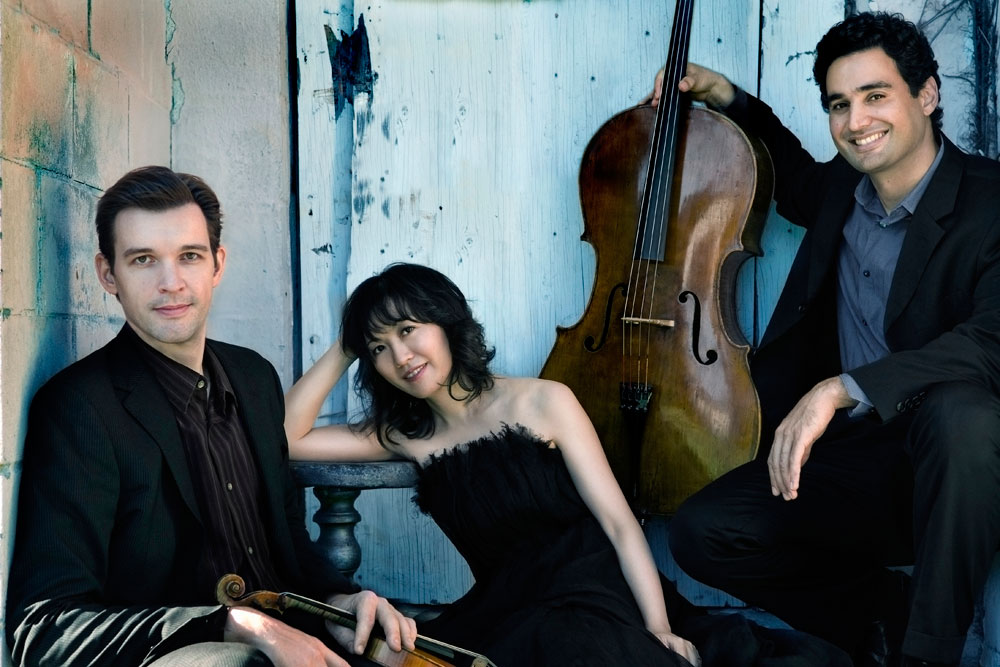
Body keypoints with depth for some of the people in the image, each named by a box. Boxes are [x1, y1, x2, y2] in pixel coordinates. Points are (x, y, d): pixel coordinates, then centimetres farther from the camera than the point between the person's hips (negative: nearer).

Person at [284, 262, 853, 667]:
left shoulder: (544, 403, 3)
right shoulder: (409, 438, 15)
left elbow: (619, 522, -3)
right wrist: (344, 351, 10)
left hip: (590, 595, -5)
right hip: (503, 614, 6)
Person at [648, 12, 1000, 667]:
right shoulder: (842, 189, 9)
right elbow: (795, 178, 35)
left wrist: (840, 387, -36)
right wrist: (730, 101, 19)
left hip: (945, 466, -6)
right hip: (846, 460, 6)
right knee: (700, 532, -12)